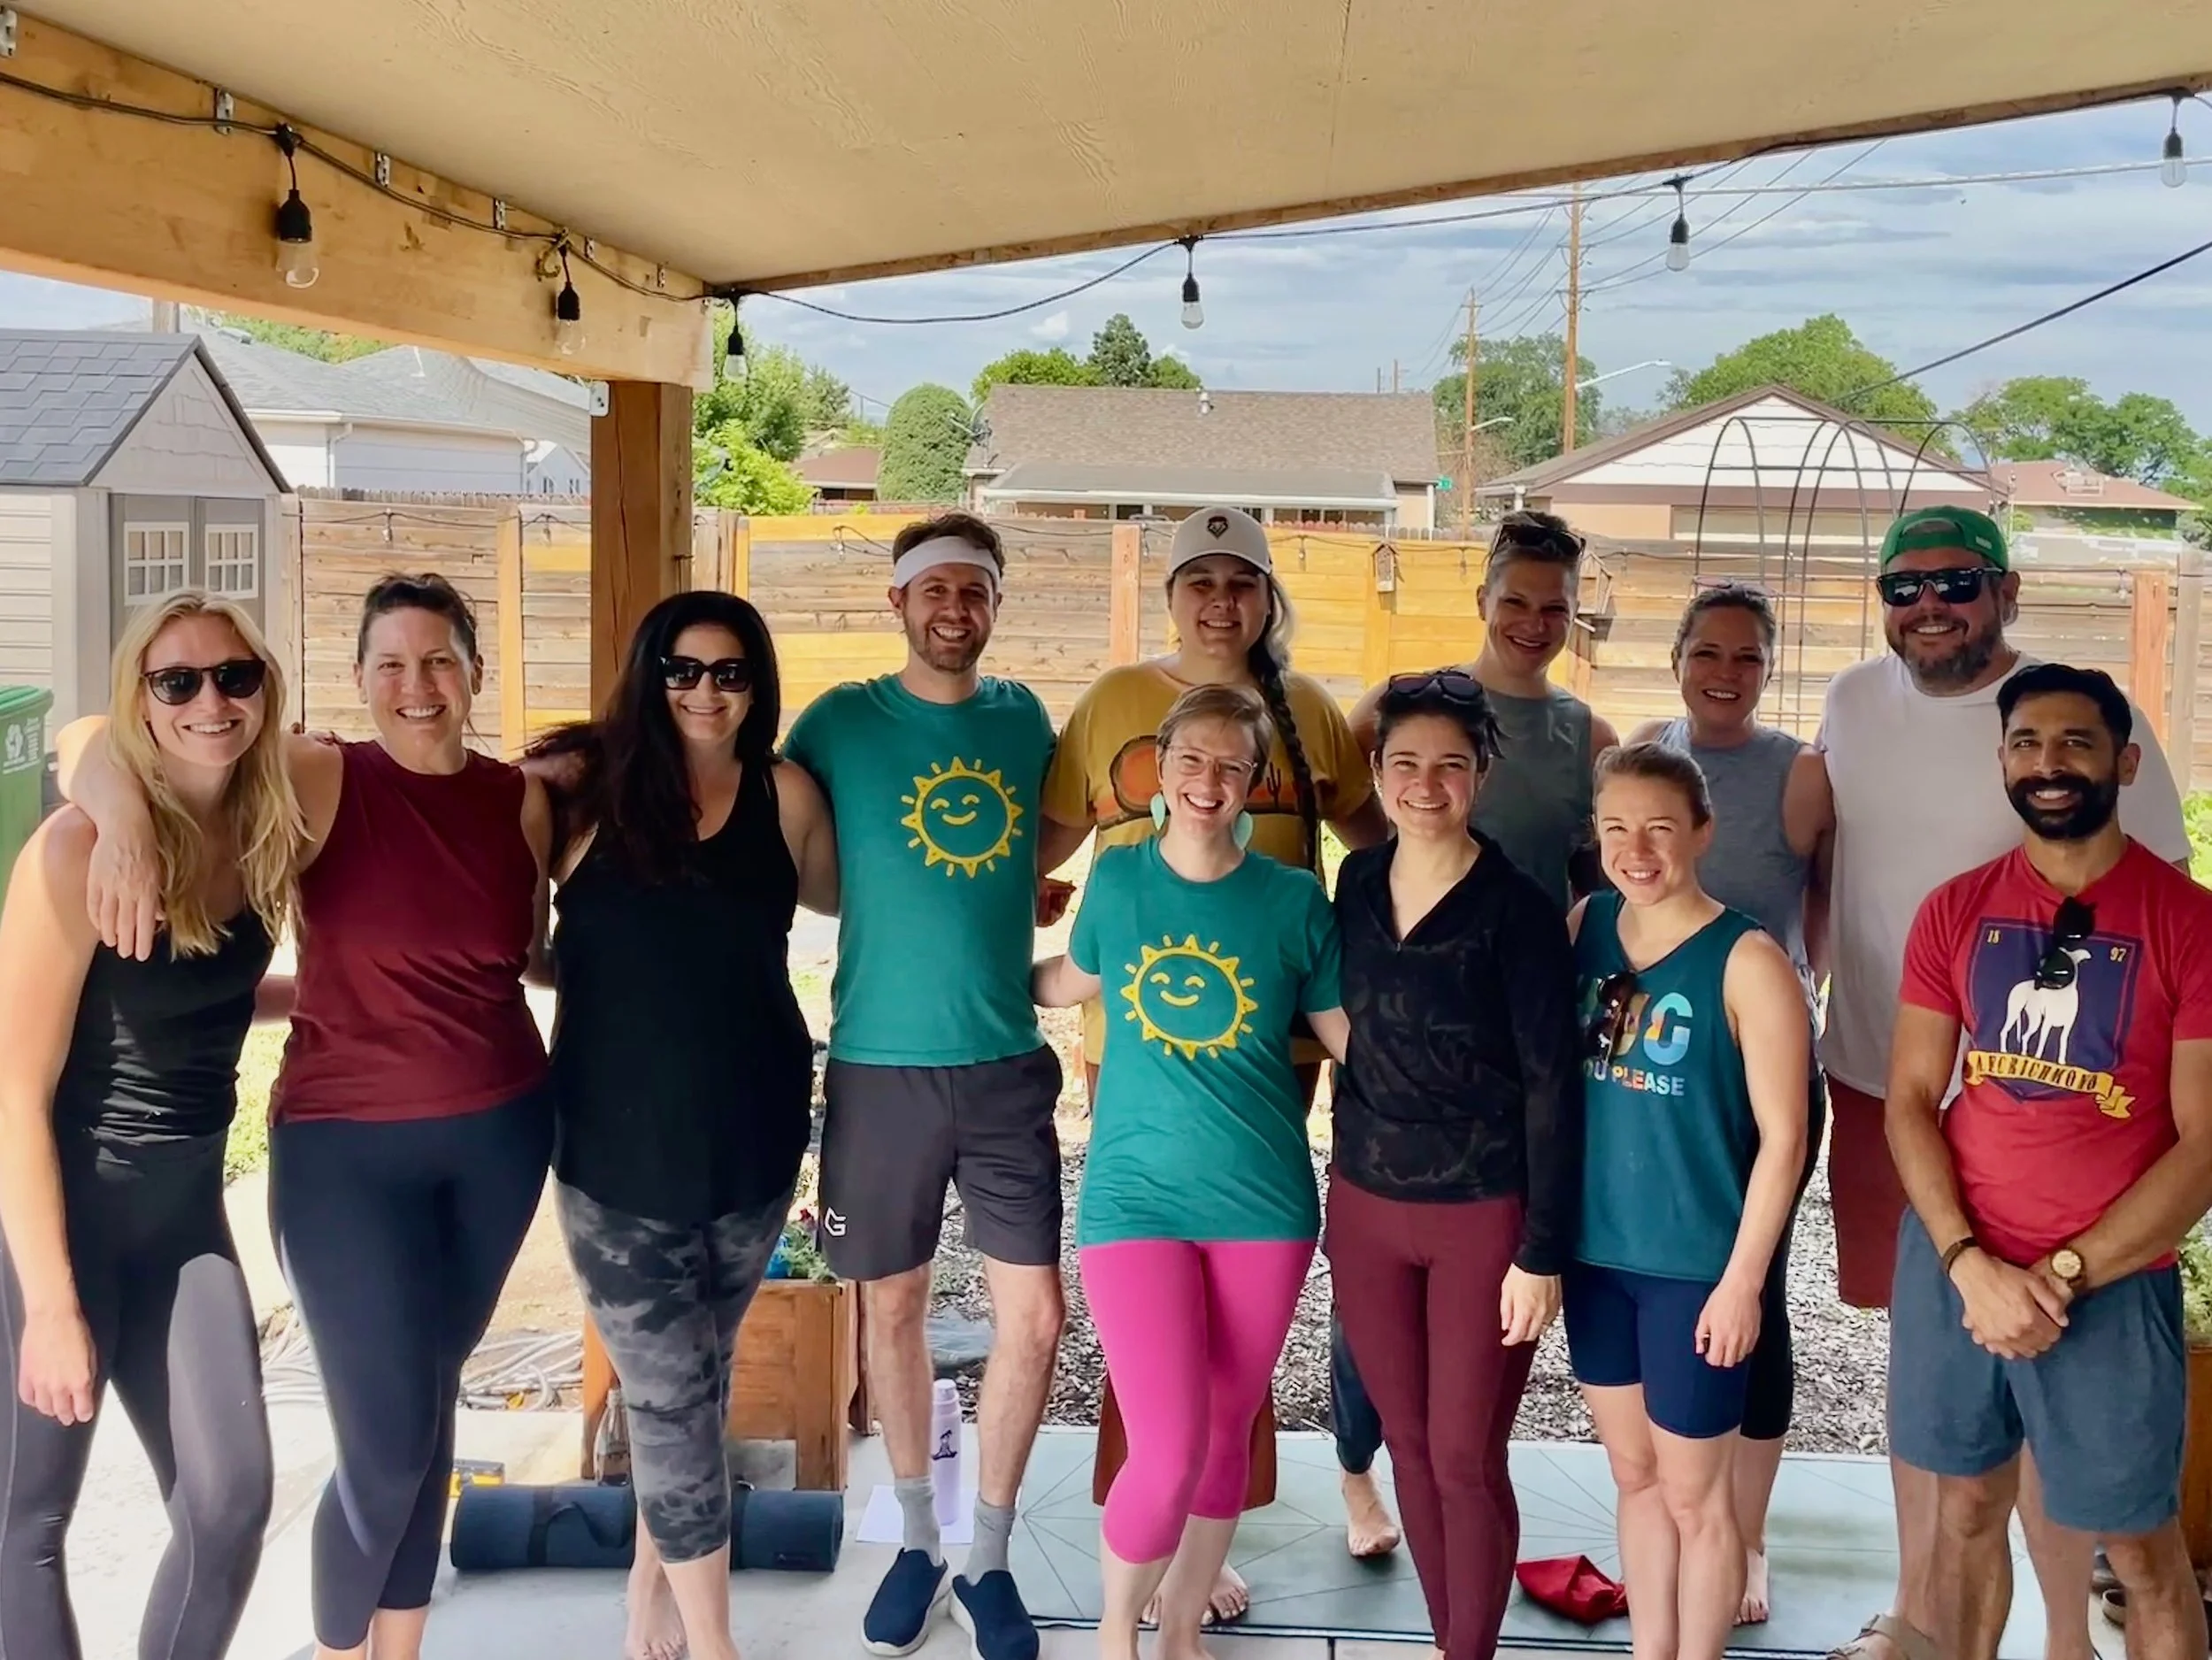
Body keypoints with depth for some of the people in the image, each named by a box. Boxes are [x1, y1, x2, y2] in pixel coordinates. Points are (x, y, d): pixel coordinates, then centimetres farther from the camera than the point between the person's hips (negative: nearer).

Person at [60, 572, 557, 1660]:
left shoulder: (521, 799, 2)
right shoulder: (318, 781, -10)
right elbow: (93, 745, -17)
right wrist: (125, 821, -37)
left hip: (501, 1134, 4)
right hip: (348, 1146, -4)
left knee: (427, 1401, 16)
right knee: (387, 1443, -2)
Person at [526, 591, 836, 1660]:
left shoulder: (784, 794, -2)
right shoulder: (585, 787, -6)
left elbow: (845, 900, 13)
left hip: (752, 1133, 2)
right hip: (618, 1140, -2)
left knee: (699, 1374, 16)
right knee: (670, 1393, 2)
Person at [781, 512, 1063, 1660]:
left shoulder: (1023, 717, 6)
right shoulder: (840, 721, -3)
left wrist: (994, 911, 7)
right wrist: (917, 911, 1)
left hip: (1009, 1063, 2)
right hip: (880, 1063, -2)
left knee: (1033, 1316, 0)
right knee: (892, 1308, 10)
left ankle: (987, 1558, 19)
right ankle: (916, 1541, 30)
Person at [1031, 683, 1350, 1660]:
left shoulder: (1295, 899, -3)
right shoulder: (1115, 877, 1)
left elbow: (1351, 1037, 4)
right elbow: (1073, 980, 19)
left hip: (1263, 1202, 1)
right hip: (1136, 1196, -1)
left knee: (1225, 1438, 13)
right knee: (1167, 1454, -9)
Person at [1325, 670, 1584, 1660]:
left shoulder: (1517, 909, -13)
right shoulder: (1358, 884, 3)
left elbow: (1553, 1087, -13)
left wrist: (1542, 1252, -15)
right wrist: (1345, 1188, 13)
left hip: (1483, 1217, -5)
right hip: (1366, 1206, 5)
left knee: (1467, 1459, 2)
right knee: (1410, 1446, 13)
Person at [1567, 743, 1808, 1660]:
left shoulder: (1747, 960, -15)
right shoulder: (1584, 925, 1)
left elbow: (1782, 1136, -13)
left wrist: (1741, 1279, -14)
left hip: (1696, 1265, -5)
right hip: (1597, 1251, 5)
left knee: (1694, 1492, 10)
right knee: (1634, 1475, 18)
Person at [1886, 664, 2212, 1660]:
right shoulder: (1955, 911, 2)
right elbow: (1910, 1098, 2)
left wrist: (2063, 1276, -14)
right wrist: (1970, 1262, -10)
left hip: (2112, 1283, -3)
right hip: (1953, 1263, 3)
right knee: (1966, 1510, 15)